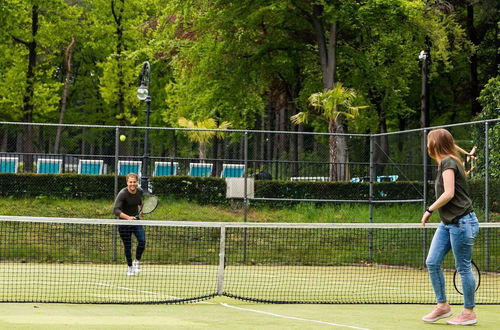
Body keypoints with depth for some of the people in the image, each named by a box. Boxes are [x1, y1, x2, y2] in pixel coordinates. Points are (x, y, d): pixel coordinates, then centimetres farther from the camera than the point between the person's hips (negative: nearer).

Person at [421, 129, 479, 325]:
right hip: (447, 223, 9)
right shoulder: (445, 163, 14)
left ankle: (469, 313, 7)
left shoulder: (448, 163, -13)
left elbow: (449, 193, -19)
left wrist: (429, 210, -11)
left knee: (463, 267, -2)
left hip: (461, 222, -9)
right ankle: (442, 306, 12)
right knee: (432, 262, 4)